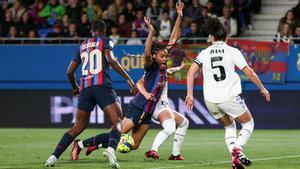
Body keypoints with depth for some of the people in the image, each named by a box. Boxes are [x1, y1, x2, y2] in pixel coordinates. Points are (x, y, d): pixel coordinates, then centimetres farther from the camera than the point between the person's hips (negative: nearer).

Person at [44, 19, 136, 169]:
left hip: (85, 88, 5)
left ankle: (53, 157, 6)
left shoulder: (82, 46, 23)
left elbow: (70, 72, 24)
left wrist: (75, 88, 43)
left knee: (78, 127, 14)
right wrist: (128, 79, -9)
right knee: (117, 121, -8)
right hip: (102, 86, -5)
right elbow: (111, 60, -10)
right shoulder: (105, 41, 9)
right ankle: (111, 149, -37)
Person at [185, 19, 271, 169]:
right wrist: (262, 89, 11)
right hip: (229, 97, -4)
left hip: (210, 100, 4)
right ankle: (238, 148, -14)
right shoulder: (232, 51, 0)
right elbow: (249, 73, -2)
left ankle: (235, 157, 4)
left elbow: (192, 70, -4)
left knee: (229, 126, 24)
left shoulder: (204, 53, 8)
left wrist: (190, 94, -2)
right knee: (248, 124, 14)